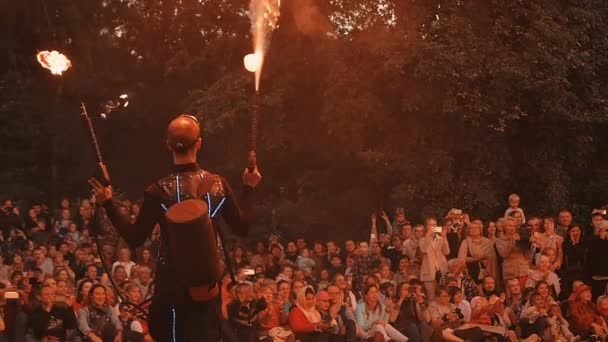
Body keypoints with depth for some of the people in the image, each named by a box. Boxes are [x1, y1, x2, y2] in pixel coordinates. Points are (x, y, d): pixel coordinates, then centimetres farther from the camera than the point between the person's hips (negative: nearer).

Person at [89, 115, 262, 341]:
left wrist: (108, 204, -5)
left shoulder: (159, 192, -16)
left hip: (172, 282, -3)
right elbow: (242, 228, 3)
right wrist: (249, 189, 15)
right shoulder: (218, 184, -7)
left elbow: (135, 239, -11)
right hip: (208, 281, 3)